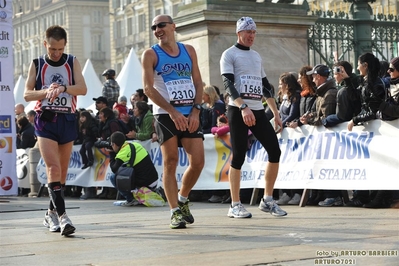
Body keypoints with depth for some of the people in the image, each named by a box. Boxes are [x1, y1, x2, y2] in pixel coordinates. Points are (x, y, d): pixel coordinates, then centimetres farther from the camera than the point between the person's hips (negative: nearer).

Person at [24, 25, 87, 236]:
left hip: (67, 120, 2)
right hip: (45, 120, -2)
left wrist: (63, 88, -24)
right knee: (53, 168, -16)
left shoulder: (72, 63, 7)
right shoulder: (37, 64, 6)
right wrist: (46, 91, -17)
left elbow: (82, 89, -6)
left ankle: (51, 214, 23)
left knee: (62, 170, 8)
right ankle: (62, 215, -22)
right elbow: (27, 94, 1)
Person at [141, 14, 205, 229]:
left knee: (198, 161, -3)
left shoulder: (189, 50, 11)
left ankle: (182, 199, 20)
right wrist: (172, 112, -18)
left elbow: (198, 82, 11)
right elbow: (148, 88, -9)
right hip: (166, 115, -3)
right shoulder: (150, 55, 0)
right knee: (170, 163, -5)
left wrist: (195, 111, -4)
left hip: (190, 115, 3)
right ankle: (175, 211, 1)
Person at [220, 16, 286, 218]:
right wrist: (243, 107, -26)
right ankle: (235, 206, 2)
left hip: (258, 111, 6)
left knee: (275, 151, -2)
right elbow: (228, 84, -13)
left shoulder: (256, 56, 20)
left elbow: (266, 87, 22)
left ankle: (267, 200, 8)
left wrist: (276, 114, 15)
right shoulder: (229, 54, 0)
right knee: (238, 156, -6)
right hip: (238, 111, -6)